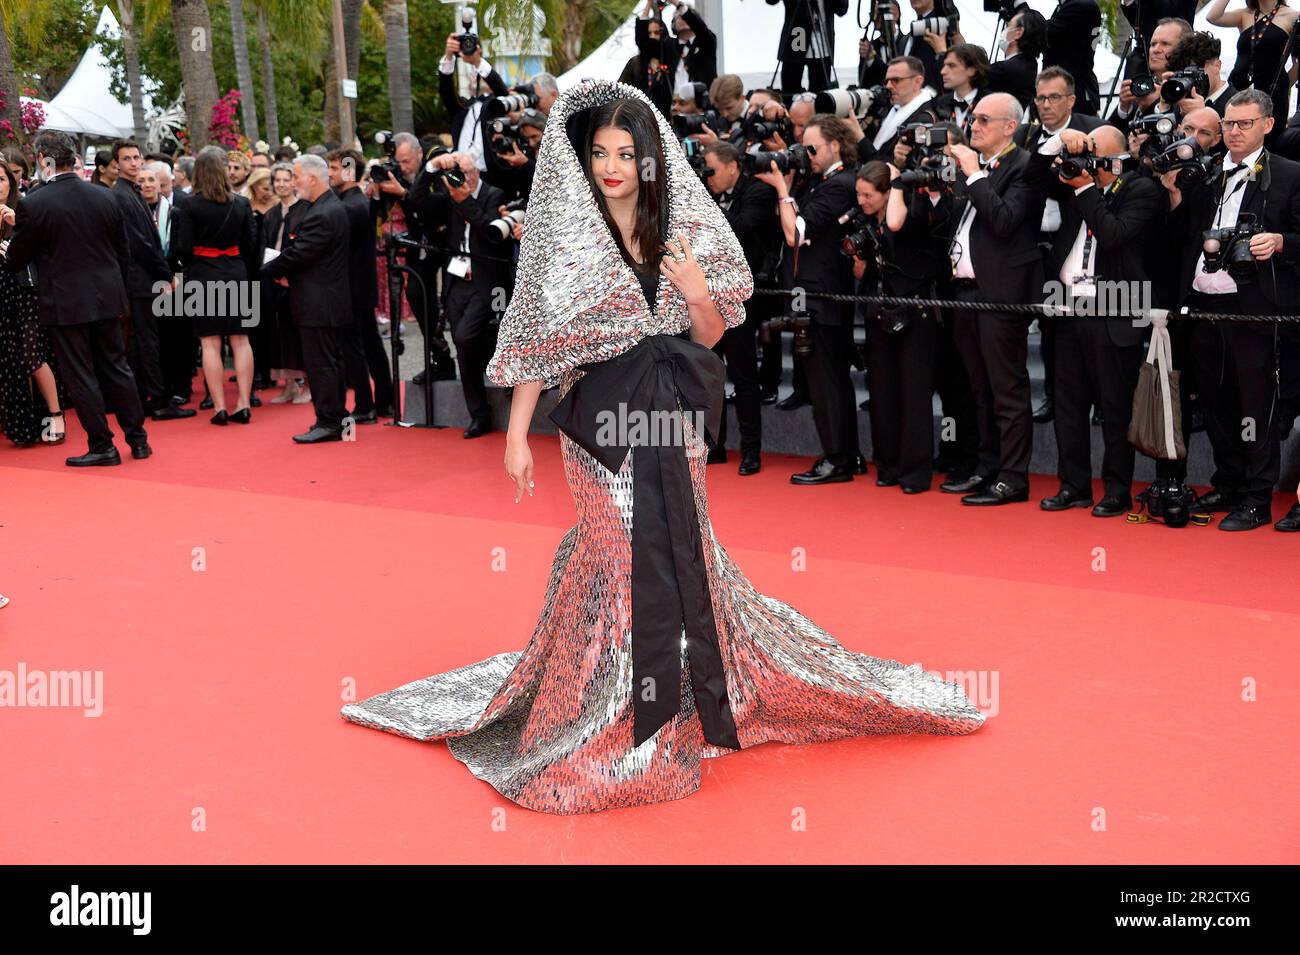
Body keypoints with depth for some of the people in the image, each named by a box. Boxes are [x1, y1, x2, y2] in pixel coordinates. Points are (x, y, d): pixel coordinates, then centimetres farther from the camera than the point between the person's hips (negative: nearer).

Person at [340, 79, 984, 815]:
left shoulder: (684, 229, 4)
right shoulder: (563, 232, -4)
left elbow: (711, 335, 8)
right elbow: (535, 339, -4)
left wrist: (699, 292, -12)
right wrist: (516, 435, -7)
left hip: (675, 418, 3)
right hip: (605, 421, -3)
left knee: (683, 553, 10)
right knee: (625, 553, 2)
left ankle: (692, 695, 30)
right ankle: (627, 726, 17)